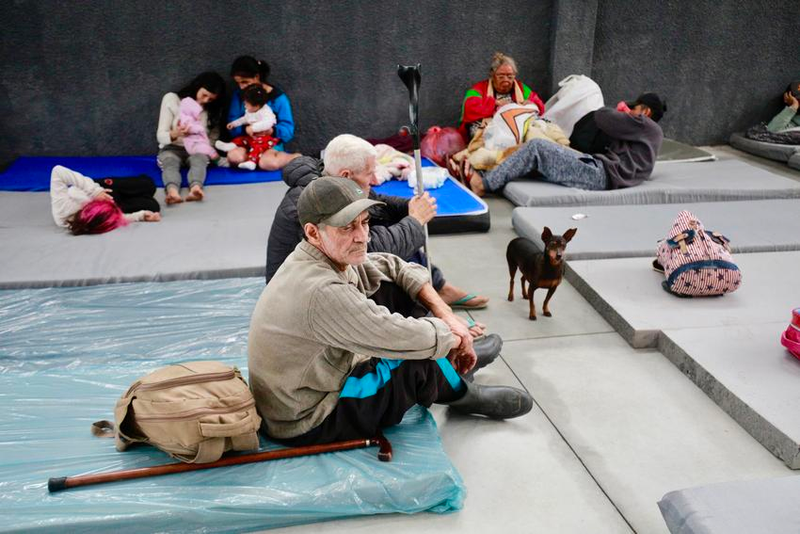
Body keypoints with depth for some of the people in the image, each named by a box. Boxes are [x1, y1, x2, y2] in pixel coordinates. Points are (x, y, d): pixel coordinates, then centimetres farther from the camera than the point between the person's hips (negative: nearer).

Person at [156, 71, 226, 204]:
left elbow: (213, 138, 7)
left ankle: (195, 188, -66)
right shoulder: (172, 99, -4)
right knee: (170, 164, -36)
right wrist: (175, 134, -33)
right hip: (171, 148, -1)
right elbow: (160, 136, -10)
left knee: (199, 160, -35)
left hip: (197, 150, 2)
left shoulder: (214, 109, 5)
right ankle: (172, 192, -68)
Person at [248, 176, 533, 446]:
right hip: (307, 425, -9)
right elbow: (413, 340, -29)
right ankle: (463, 395, 18)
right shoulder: (322, 292, -34)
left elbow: (396, 267, 8)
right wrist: (457, 337, -9)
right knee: (420, 361, -15)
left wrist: (446, 314, -3)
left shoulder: (331, 254, -4)